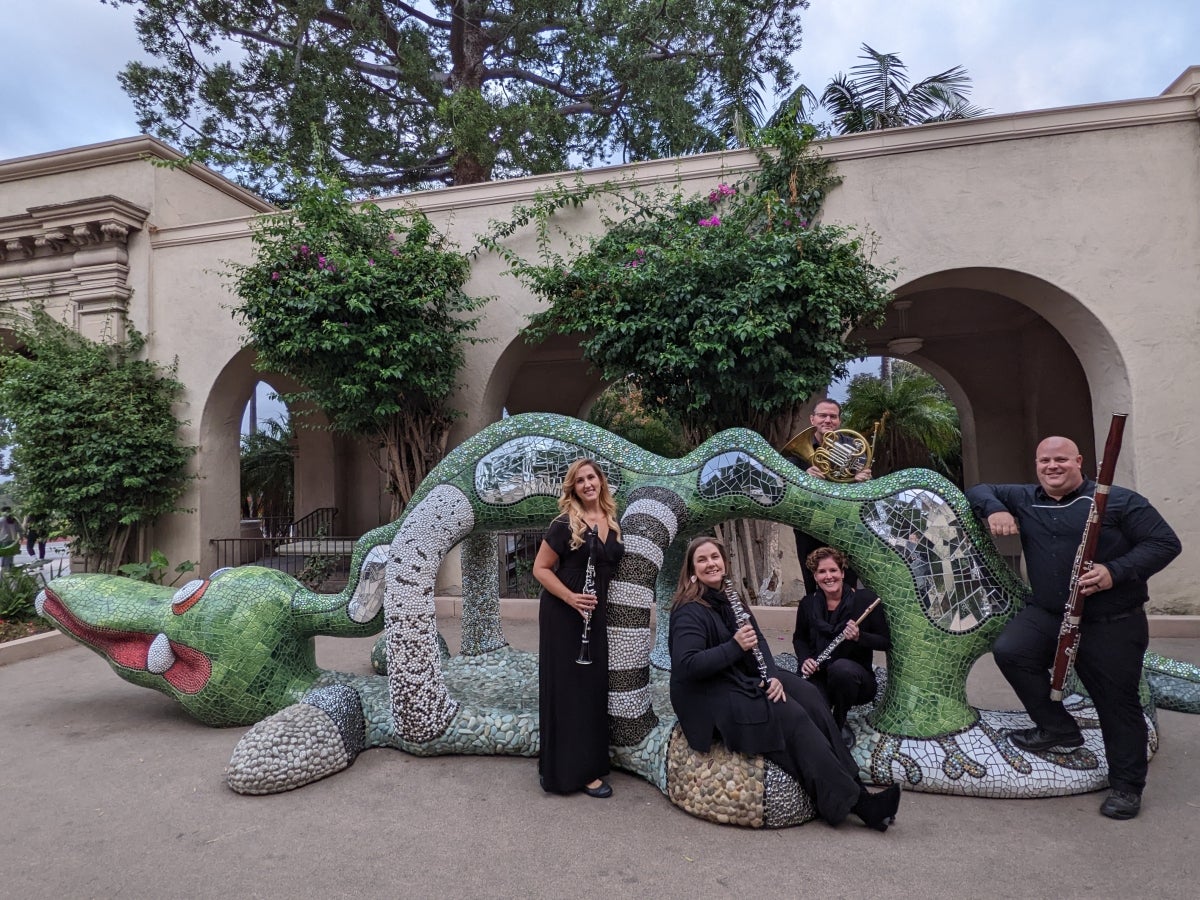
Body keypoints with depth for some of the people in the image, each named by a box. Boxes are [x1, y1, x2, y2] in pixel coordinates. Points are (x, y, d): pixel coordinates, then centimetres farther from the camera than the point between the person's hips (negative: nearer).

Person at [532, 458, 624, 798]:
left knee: (594, 686, 13)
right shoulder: (564, 524, -14)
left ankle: (590, 761, 29)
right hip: (563, 615, -6)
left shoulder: (612, 522, 5)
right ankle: (574, 770, 10)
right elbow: (540, 569, -12)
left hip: (596, 615, 6)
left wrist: (598, 606, 10)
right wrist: (570, 597, -24)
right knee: (569, 688, 0)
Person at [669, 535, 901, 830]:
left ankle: (851, 783, -11)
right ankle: (853, 801, -16)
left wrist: (773, 676, -12)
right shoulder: (689, 611, -14)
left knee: (808, 695, -12)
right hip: (712, 697, -8)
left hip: (744, 681, 8)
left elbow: (758, 642, 6)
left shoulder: (728, 599, 10)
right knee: (791, 715, -22)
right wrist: (734, 646, -30)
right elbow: (686, 665, -25)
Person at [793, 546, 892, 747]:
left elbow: (886, 642, -3)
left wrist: (859, 637, -23)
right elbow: (799, 638, 15)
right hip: (819, 677, 1)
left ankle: (840, 724, -8)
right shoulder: (808, 604, 1)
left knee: (841, 667, -38)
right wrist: (805, 660, -6)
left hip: (854, 677, -1)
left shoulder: (866, 600, -7)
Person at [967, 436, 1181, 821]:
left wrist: (1116, 572, -24)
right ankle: (1059, 729, 1)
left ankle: (1126, 785, 23)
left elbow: (1166, 543, -8)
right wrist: (993, 509, -10)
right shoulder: (1024, 499, 7)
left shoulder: (1118, 501, -5)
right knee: (1009, 651, -19)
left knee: (1117, 702, 3)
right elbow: (979, 490, 14)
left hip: (1113, 624, -3)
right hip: (1047, 615, 4)